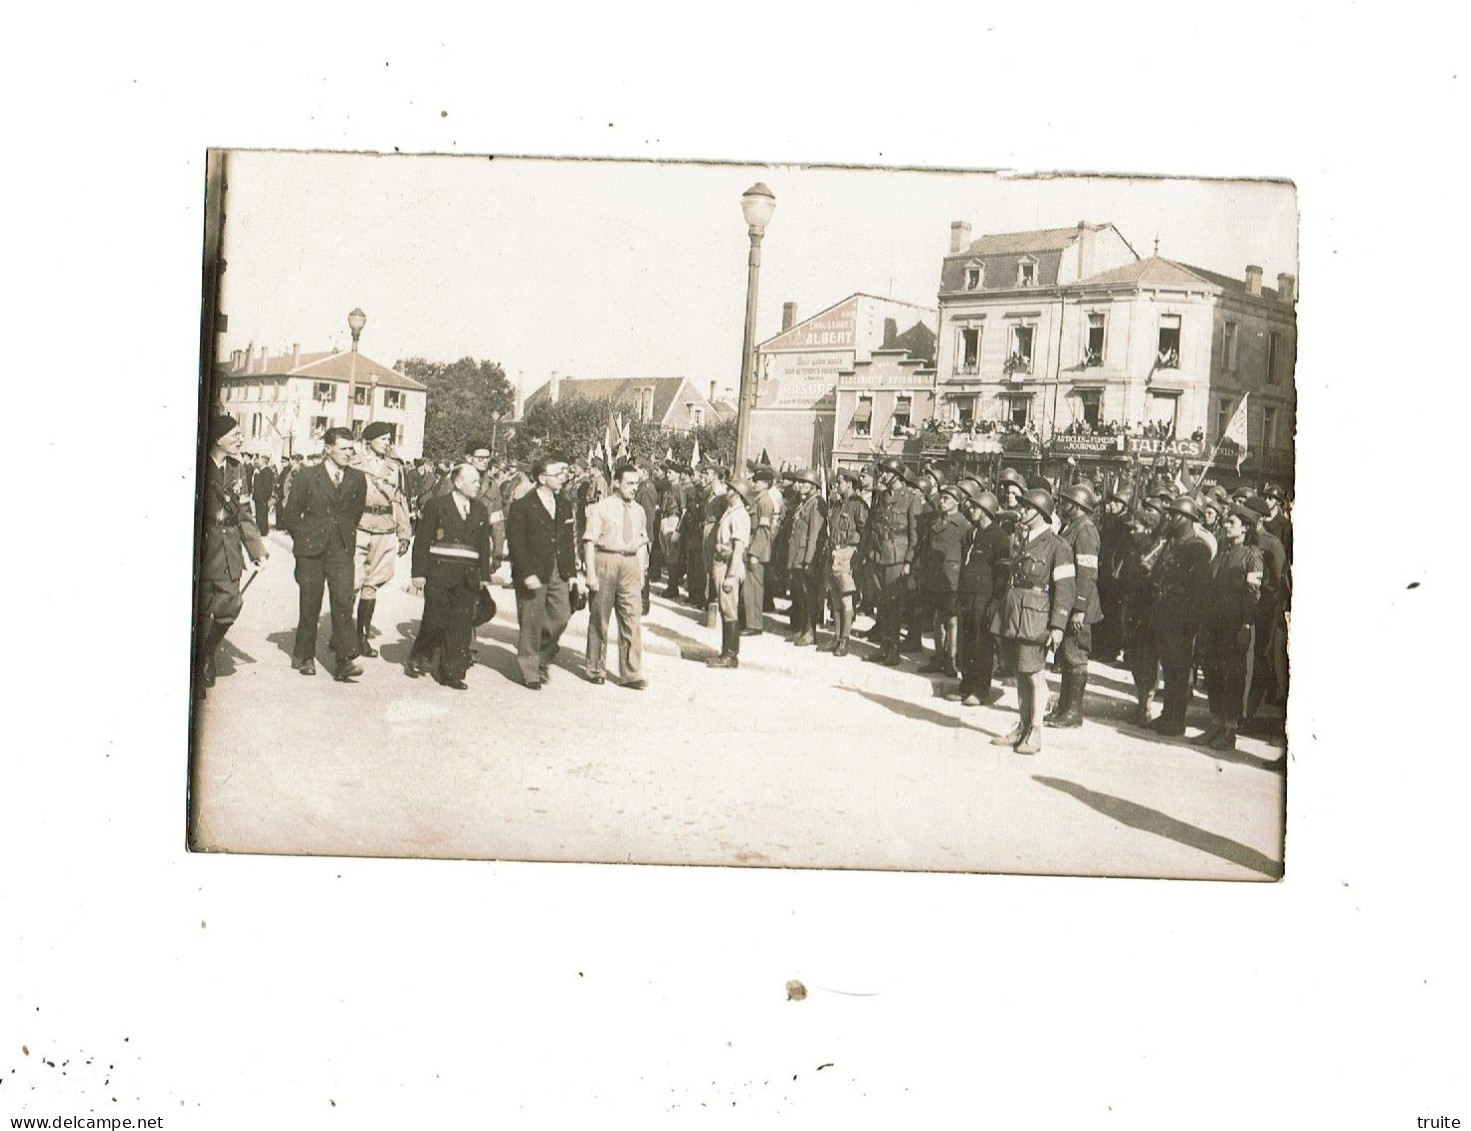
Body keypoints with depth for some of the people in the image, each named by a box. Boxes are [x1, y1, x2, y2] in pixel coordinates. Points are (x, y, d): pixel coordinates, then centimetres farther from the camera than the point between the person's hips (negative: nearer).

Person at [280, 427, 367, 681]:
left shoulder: (357, 479, 6)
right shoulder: (306, 478, -1)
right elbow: (290, 515, 3)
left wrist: (347, 534, 10)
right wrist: (304, 538, 2)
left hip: (342, 551, 1)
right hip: (311, 550, -1)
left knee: (343, 601, -9)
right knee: (310, 604, 6)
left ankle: (344, 660, -9)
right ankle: (304, 655, 21)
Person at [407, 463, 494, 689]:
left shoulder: (480, 513, 15)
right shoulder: (435, 505, 2)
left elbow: (484, 548, 18)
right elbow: (422, 541, -2)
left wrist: (485, 577, 10)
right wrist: (419, 573, -9)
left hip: (468, 578, 4)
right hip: (439, 575, -4)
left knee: (462, 626, 0)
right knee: (435, 621, -1)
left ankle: (453, 672, 7)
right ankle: (417, 659, 22)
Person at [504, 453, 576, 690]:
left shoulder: (564, 504, 11)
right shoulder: (522, 506, -8)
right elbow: (516, 544, -12)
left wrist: (571, 571, 8)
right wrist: (527, 574, -18)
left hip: (558, 573, 6)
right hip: (532, 575, -5)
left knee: (561, 617, 2)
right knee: (531, 624, 2)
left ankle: (543, 658, 26)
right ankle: (530, 672, 15)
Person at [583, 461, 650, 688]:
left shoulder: (639, 510, 10)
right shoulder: (600, 508, -5)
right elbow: (590, 541, -7)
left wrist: (641, 571, 9)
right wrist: (591, 573, -13)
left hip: (631, 563, 4)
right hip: (605, 560, -4)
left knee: (632, 619, -1)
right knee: (599, 618, 9)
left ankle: (632, 674, 4)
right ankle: (595, 670, 22)